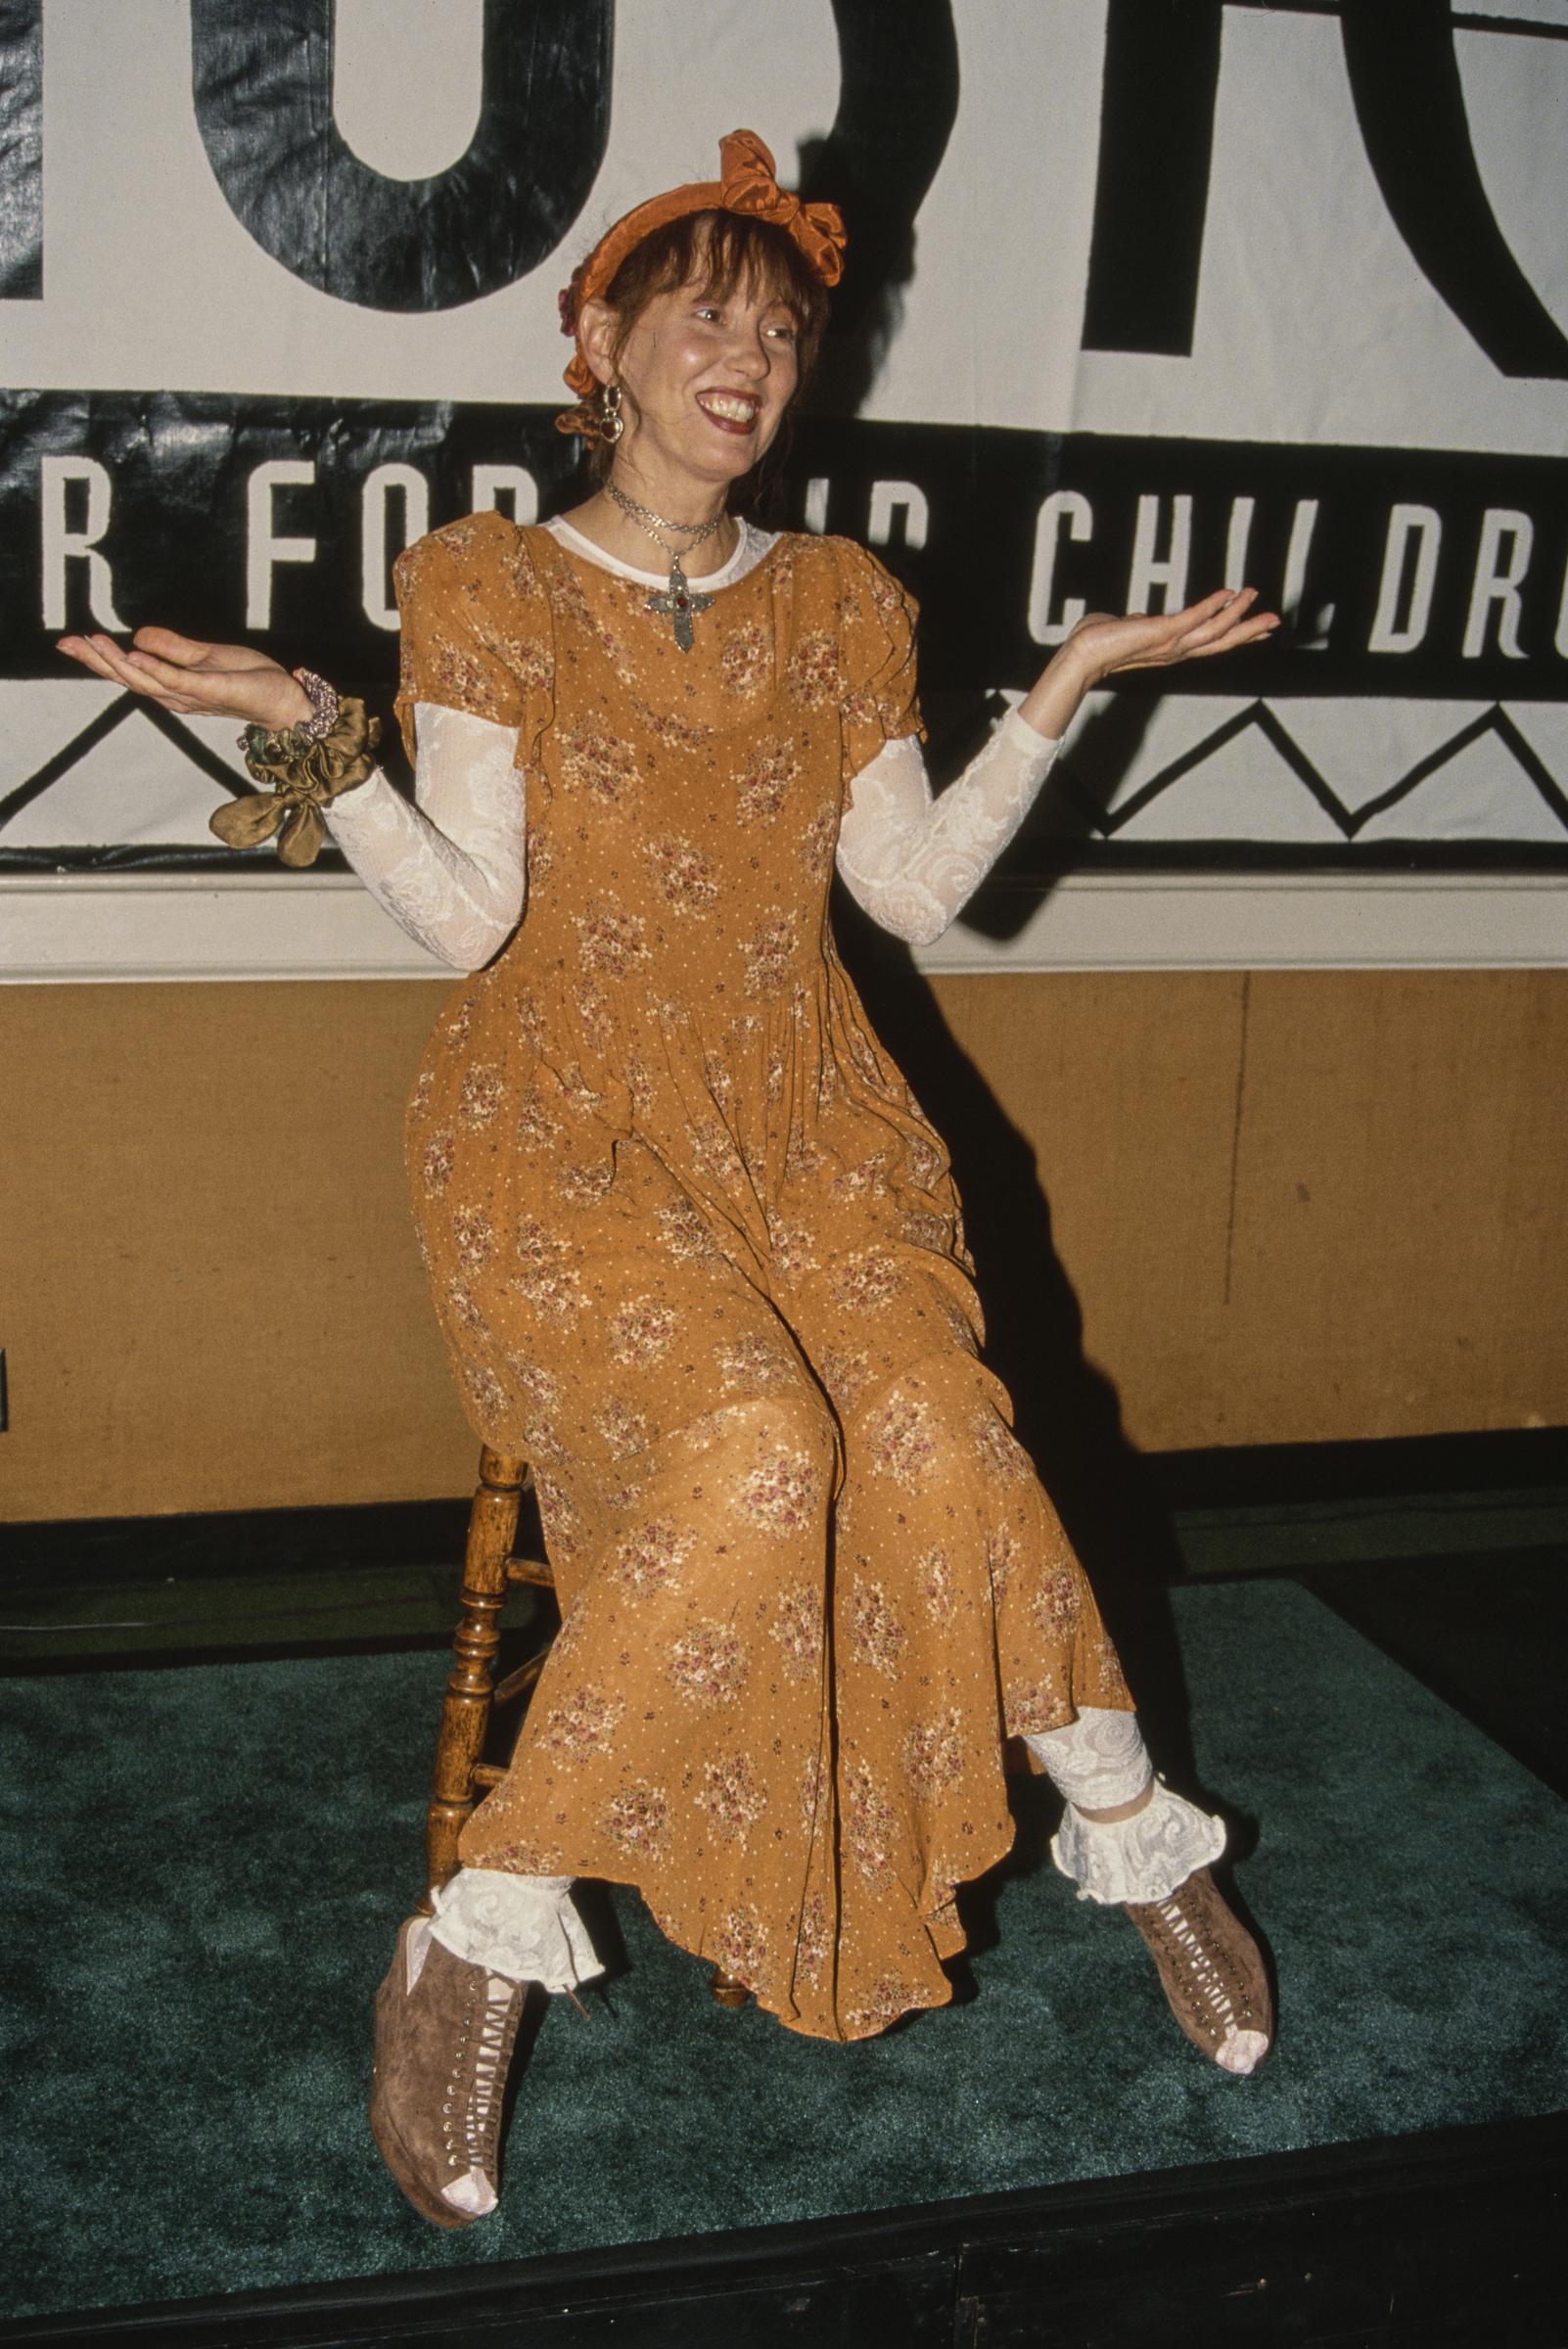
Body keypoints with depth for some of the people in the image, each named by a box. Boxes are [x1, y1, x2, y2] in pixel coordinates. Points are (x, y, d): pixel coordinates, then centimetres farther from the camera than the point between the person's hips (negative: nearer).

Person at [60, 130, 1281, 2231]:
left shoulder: (838, 606, 15)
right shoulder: (488, 590, 4)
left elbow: (921, 886, 8)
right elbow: (470, 914, -6)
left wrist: (1064, 690, 4)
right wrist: (305, 740, -18)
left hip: (806, 1127, 3)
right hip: (565, 1133, -3)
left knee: (932, 1428, -25)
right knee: (749, 1446, -30)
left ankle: (1129, 1832, -4)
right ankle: (479, 1943, -17)